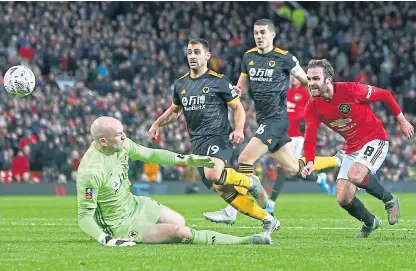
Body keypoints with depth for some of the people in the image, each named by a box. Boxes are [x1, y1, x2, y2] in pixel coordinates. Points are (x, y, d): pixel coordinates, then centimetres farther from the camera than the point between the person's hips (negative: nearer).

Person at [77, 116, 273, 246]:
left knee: (179, 221, 23)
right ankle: (245, 241, -16)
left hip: (134, 204, 9)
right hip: (121, 224, -9)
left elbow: (149, 154, 8)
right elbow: (84, 217, -28)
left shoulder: (121, 144, -10)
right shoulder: (90, 171, -33)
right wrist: (107, 240, -41)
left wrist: (187, 160, 6)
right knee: (181, 233, -18)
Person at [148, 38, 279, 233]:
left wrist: (239, 129, -15)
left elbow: (238, 107, 1)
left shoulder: (218, 81, -3)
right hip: (197, 143, 6)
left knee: (213, 174, -34)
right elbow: (174, 111, 30)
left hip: (218, 137, -6)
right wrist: (157, 124, 15)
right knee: (223, 191, -1)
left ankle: (251, 182, -5)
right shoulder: (180, 84, 14)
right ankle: (268, 219, 9)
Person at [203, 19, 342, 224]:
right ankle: (337, 162, 34)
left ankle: (231, 211, -13)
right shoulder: (248, 57, 8)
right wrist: (237, 90, -4)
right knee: (293, 168, 13)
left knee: (246, 159, -17)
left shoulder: (284, 58, -9)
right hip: (263, 119, 7)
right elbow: (243, 85, 17)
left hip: (276, 118, -7)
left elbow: (306, 81, 1)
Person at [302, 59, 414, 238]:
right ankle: (370, 223, 28)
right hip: (352, 148, 6)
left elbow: (384, 95, -10)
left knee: (355, 175, -32)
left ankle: (389, 200, -5)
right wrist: (310, 162, -28)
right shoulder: (312, 108, -9)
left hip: (375, 139, -6)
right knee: (343, 199, -1)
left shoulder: (349, 90, -23)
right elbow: (310, 139, -9)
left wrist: (401, 120, -3)